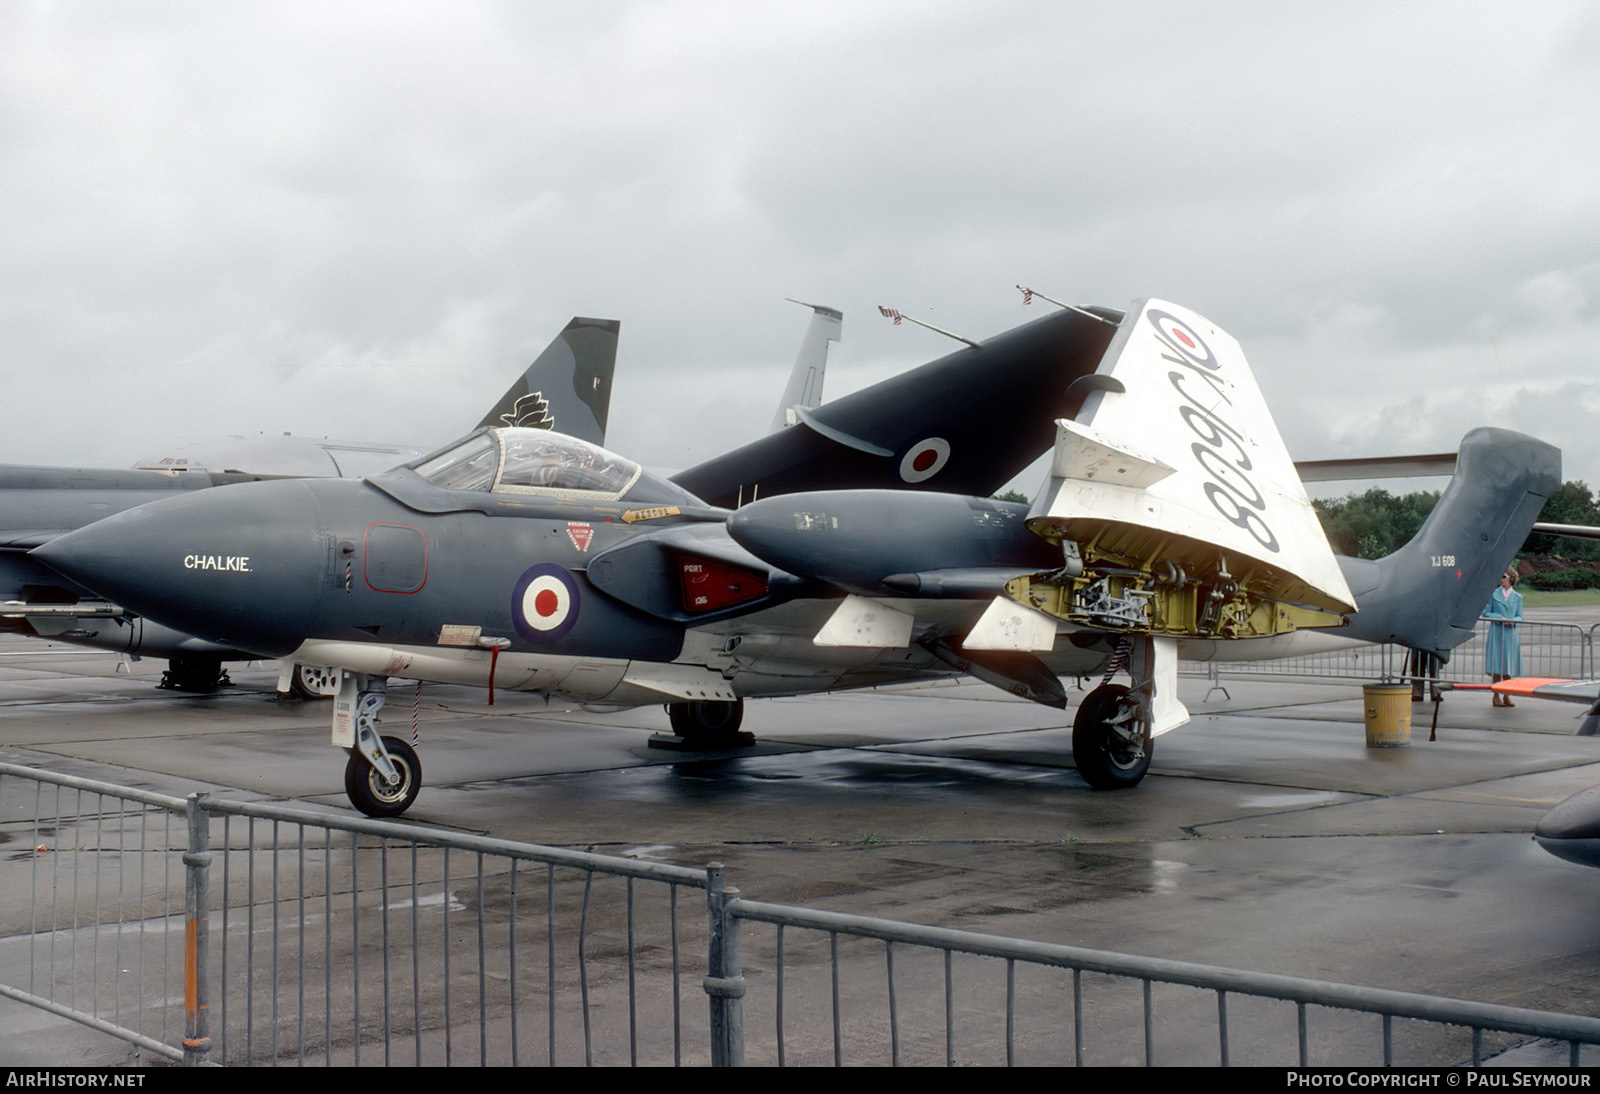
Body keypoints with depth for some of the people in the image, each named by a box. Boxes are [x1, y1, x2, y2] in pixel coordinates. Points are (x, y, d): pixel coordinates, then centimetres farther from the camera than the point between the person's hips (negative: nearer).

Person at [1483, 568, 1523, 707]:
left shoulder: (1517, 597, 11)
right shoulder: (1493, 594, 6)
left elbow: (1519, 617, 11)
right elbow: (1486, 613, 3)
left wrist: (1513, 621, -11)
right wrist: (1499, 618, -13)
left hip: (1510, 633, 2)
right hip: (1496, 633, -2)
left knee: (1508, 665, 4)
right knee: (1496, 666, -3)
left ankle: (1507, 696, 12)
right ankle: (1496, 696, 3)